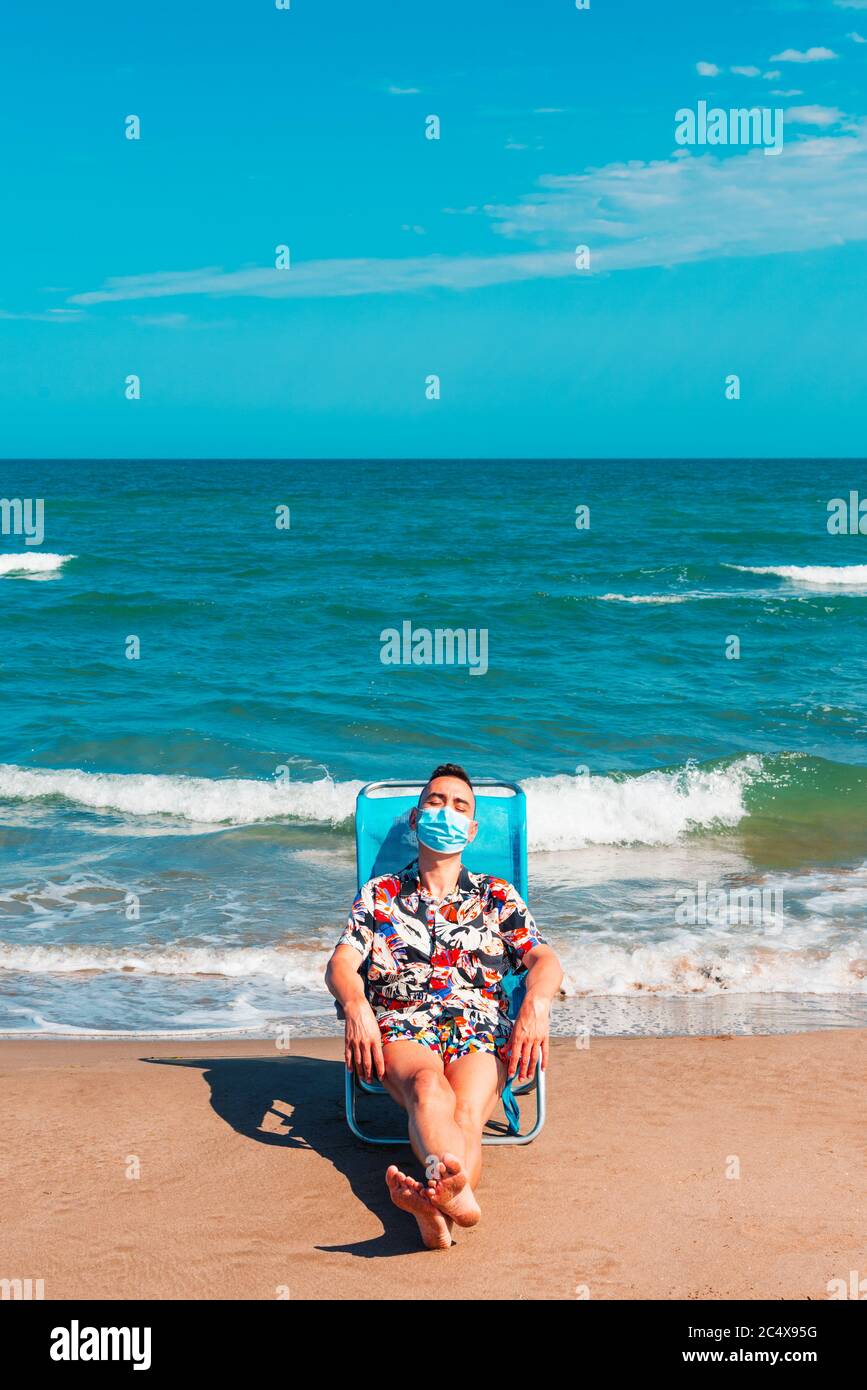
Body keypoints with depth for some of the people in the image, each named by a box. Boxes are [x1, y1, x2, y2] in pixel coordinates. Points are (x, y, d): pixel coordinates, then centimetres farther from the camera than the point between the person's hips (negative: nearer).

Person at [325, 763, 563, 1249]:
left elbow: (545, 960, 13)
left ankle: (437, 1208, -65)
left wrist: (536, 1005, -12)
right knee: (428, 1086, -38)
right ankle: (457, 1191, -67)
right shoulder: (379, 894, 24)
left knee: (467, 1111, -35)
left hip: (479, 1025, 1)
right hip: (401, 1025, -1)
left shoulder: (498, 895, 26)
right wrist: (356, 1007, -15)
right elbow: (341, 963, 10)